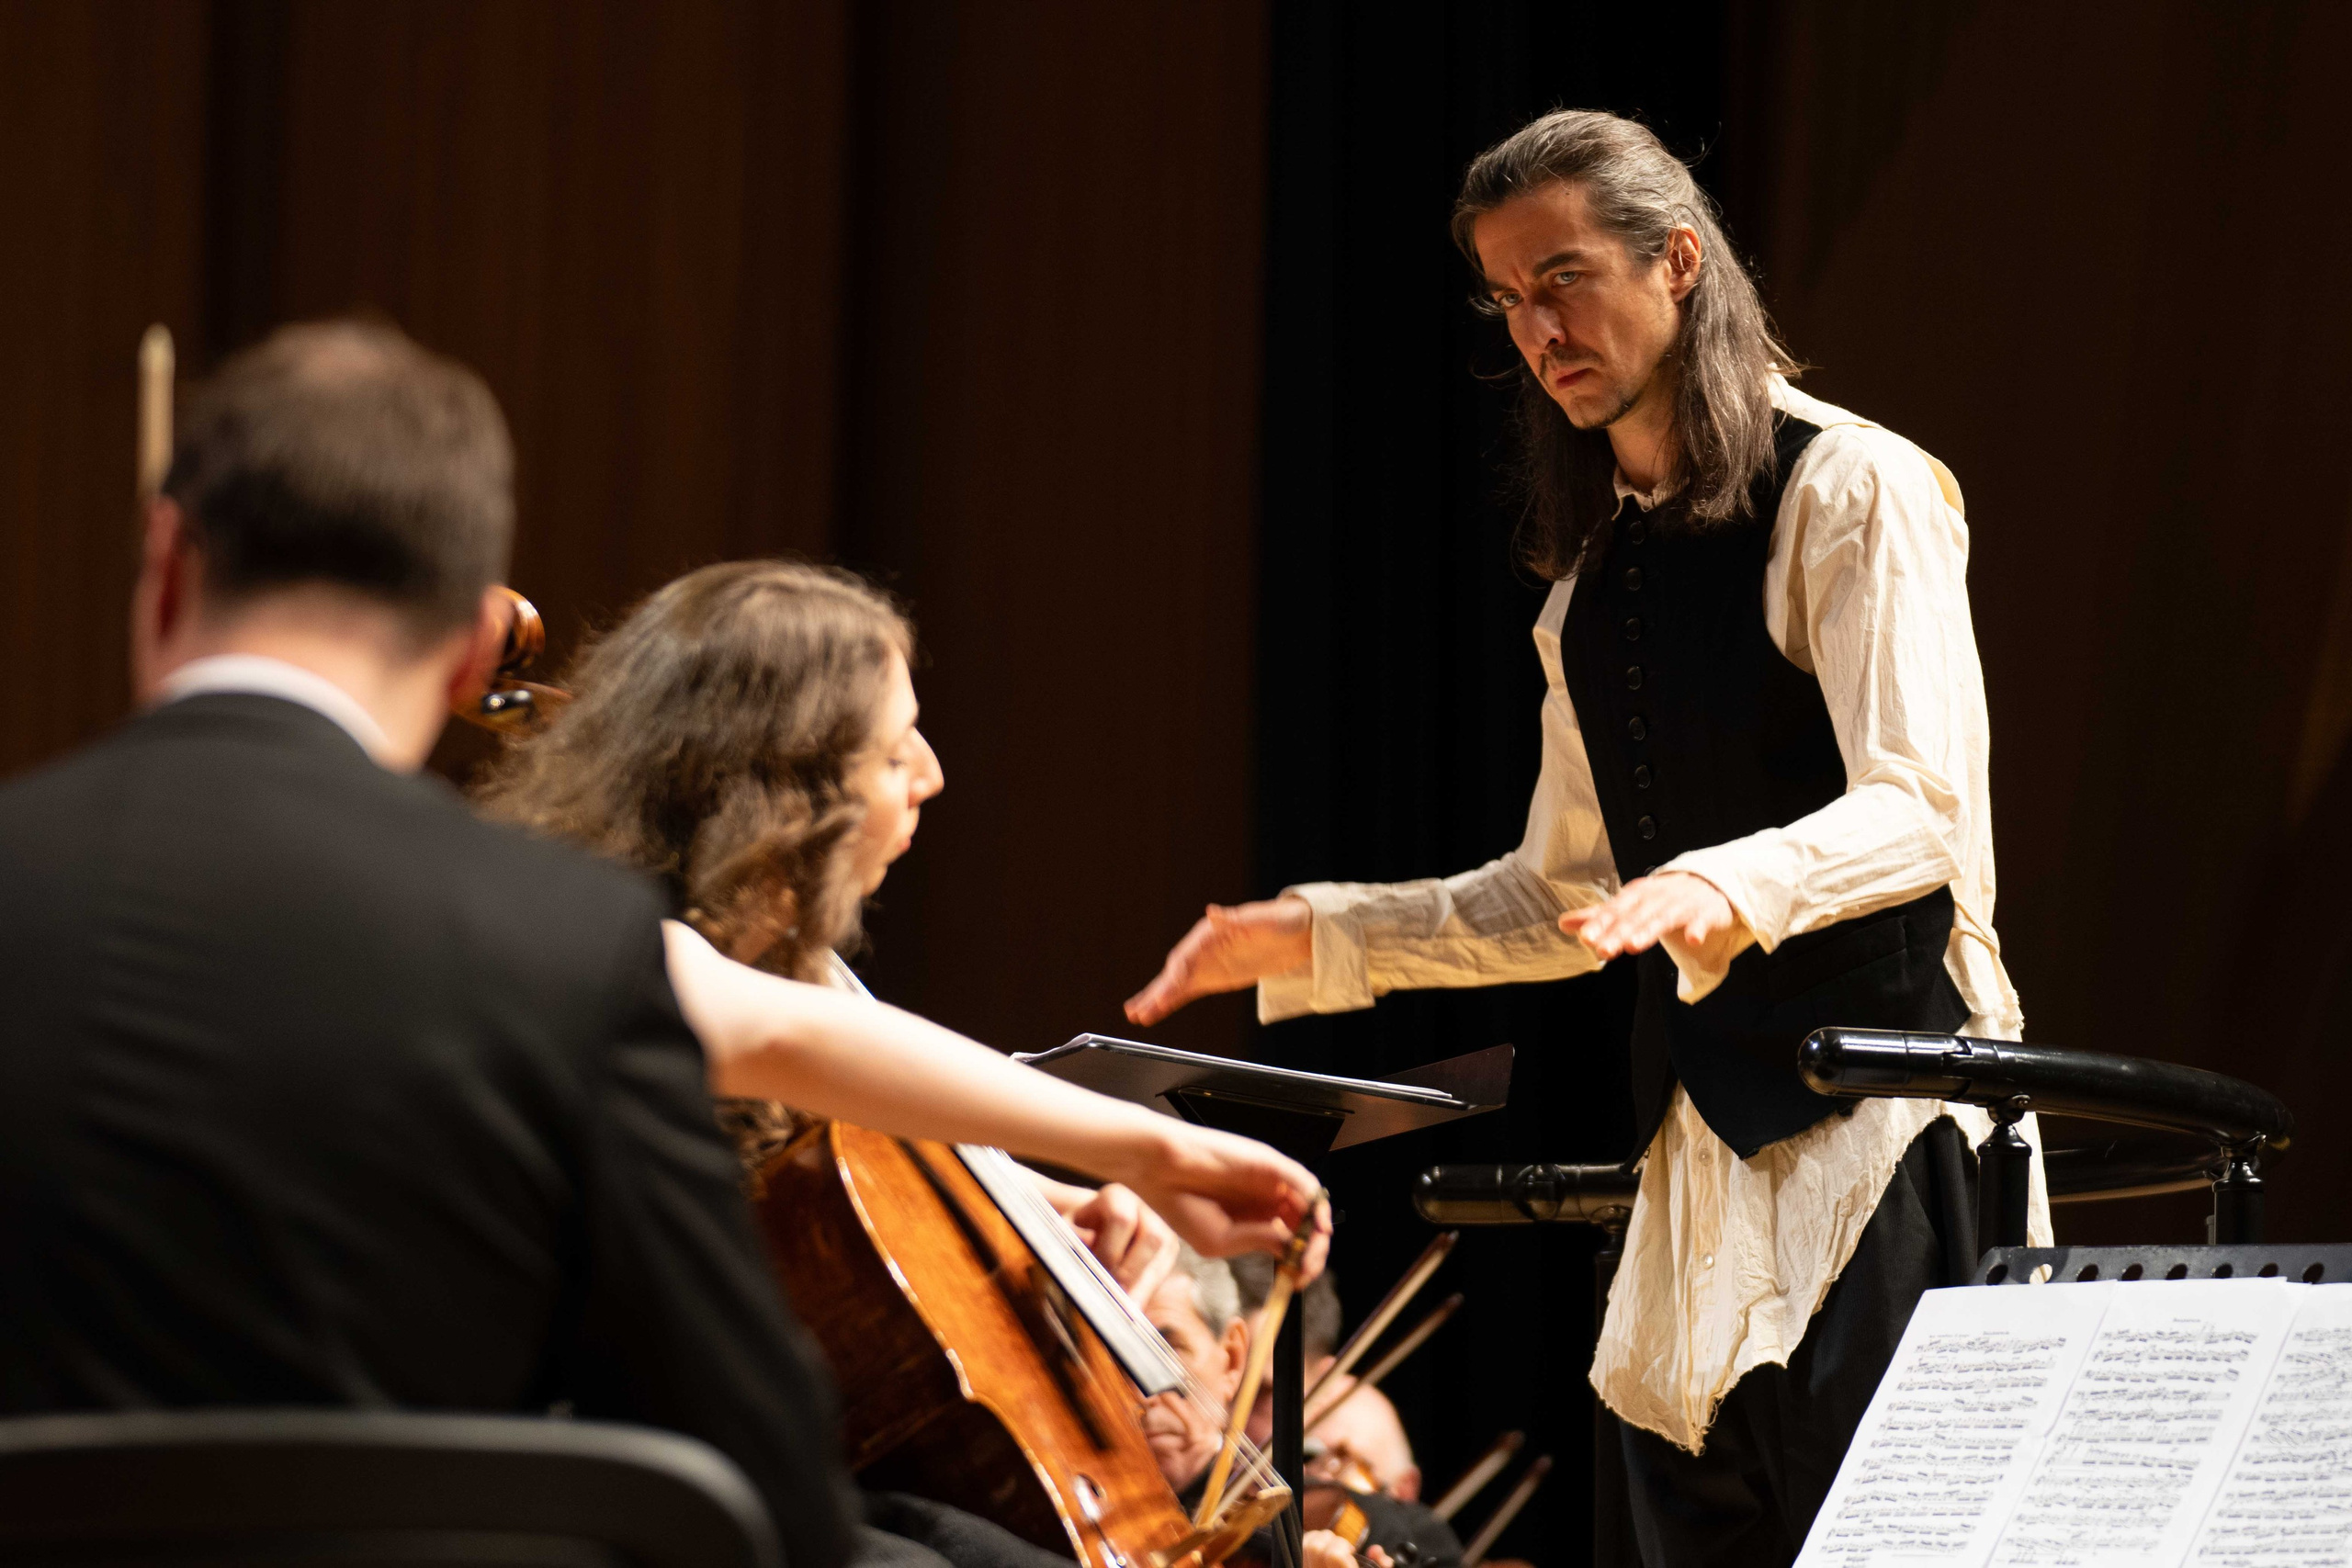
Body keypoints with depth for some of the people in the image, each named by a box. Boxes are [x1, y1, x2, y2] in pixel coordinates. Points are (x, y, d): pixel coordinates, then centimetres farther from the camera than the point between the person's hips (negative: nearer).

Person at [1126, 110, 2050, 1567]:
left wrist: (1732, 885, -35)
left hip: (1875, 1113, -8)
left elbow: (1918, 807, -17)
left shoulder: (1853, 491, -6)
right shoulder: (1596, 564, 19)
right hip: (1702, 1144, 8)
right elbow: (1566, 895, 24)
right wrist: (1314, 938, 16)